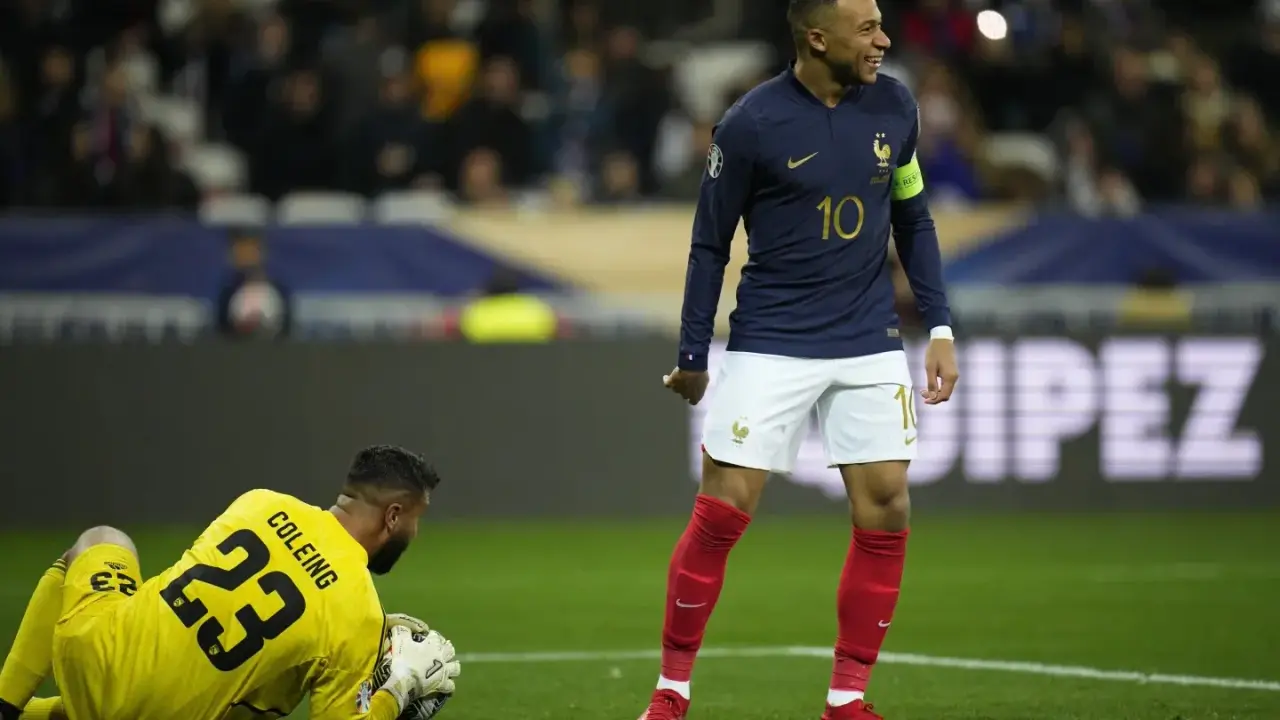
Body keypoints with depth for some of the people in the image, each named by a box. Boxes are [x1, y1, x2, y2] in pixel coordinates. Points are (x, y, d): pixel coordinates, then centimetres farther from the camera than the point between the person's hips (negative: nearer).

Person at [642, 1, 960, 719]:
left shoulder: (895, 107, 1)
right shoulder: (750, 125, -11)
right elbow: (711, 245, -1)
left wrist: (939, 328, 7)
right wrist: (692, 358, 1)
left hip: (870, 345, 4)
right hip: (770, 346, -4)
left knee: (886, 511, -3)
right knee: (722, 513, -6)